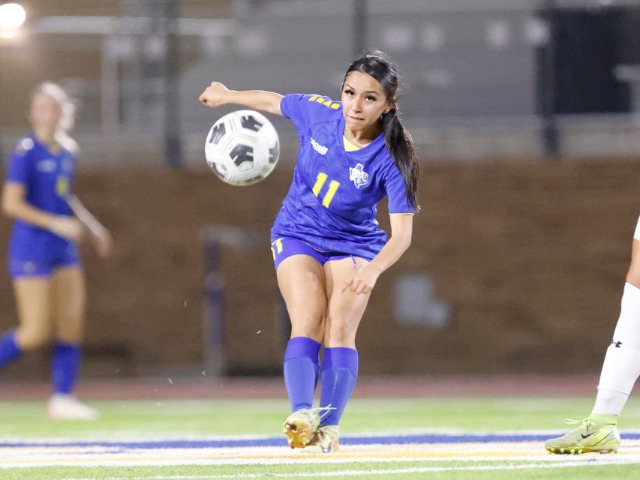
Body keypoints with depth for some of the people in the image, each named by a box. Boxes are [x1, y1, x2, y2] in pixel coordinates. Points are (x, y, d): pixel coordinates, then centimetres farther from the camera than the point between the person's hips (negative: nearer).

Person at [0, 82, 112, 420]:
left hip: (63, 249, 7)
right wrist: (55, 223, -22)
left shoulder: (67, 151, 10)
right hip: (31, 248, -7)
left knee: (72, 324, 1)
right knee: (36, 332, -10)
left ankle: (62, 399, 6)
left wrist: (93, 227, 17)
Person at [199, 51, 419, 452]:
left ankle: (329, 426, -22)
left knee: (340, 326, -19)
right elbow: (274, 102, 6)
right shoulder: (318, 114, -17)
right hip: (297, 235, 1)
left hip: (353, 245, -1)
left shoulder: (391, 159, -25)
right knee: (308, 322, -19)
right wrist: (227, 96, 22)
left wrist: (372, 269, -50)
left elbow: (402, 232, -31)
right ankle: (301, 415, -37)